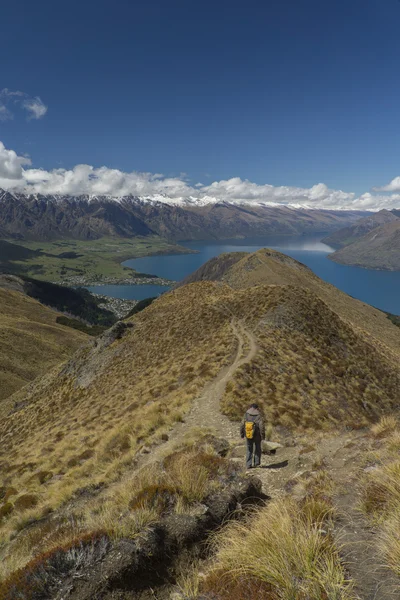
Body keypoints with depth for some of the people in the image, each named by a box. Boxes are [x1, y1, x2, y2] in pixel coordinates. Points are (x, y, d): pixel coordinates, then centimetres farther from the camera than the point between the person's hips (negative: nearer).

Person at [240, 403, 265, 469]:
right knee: (257, 449, 20)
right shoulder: (259, 416, -13)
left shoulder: (246, 415, -5)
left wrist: (242, 434, 7)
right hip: (257, 436, -2)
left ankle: (248, 465, 9)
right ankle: (256, 463, 23)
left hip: (248, 436, 2)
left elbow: (242, 425, -3)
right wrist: (263, 436, -9)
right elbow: (262, 427, -18)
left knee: (249, 450, 14)